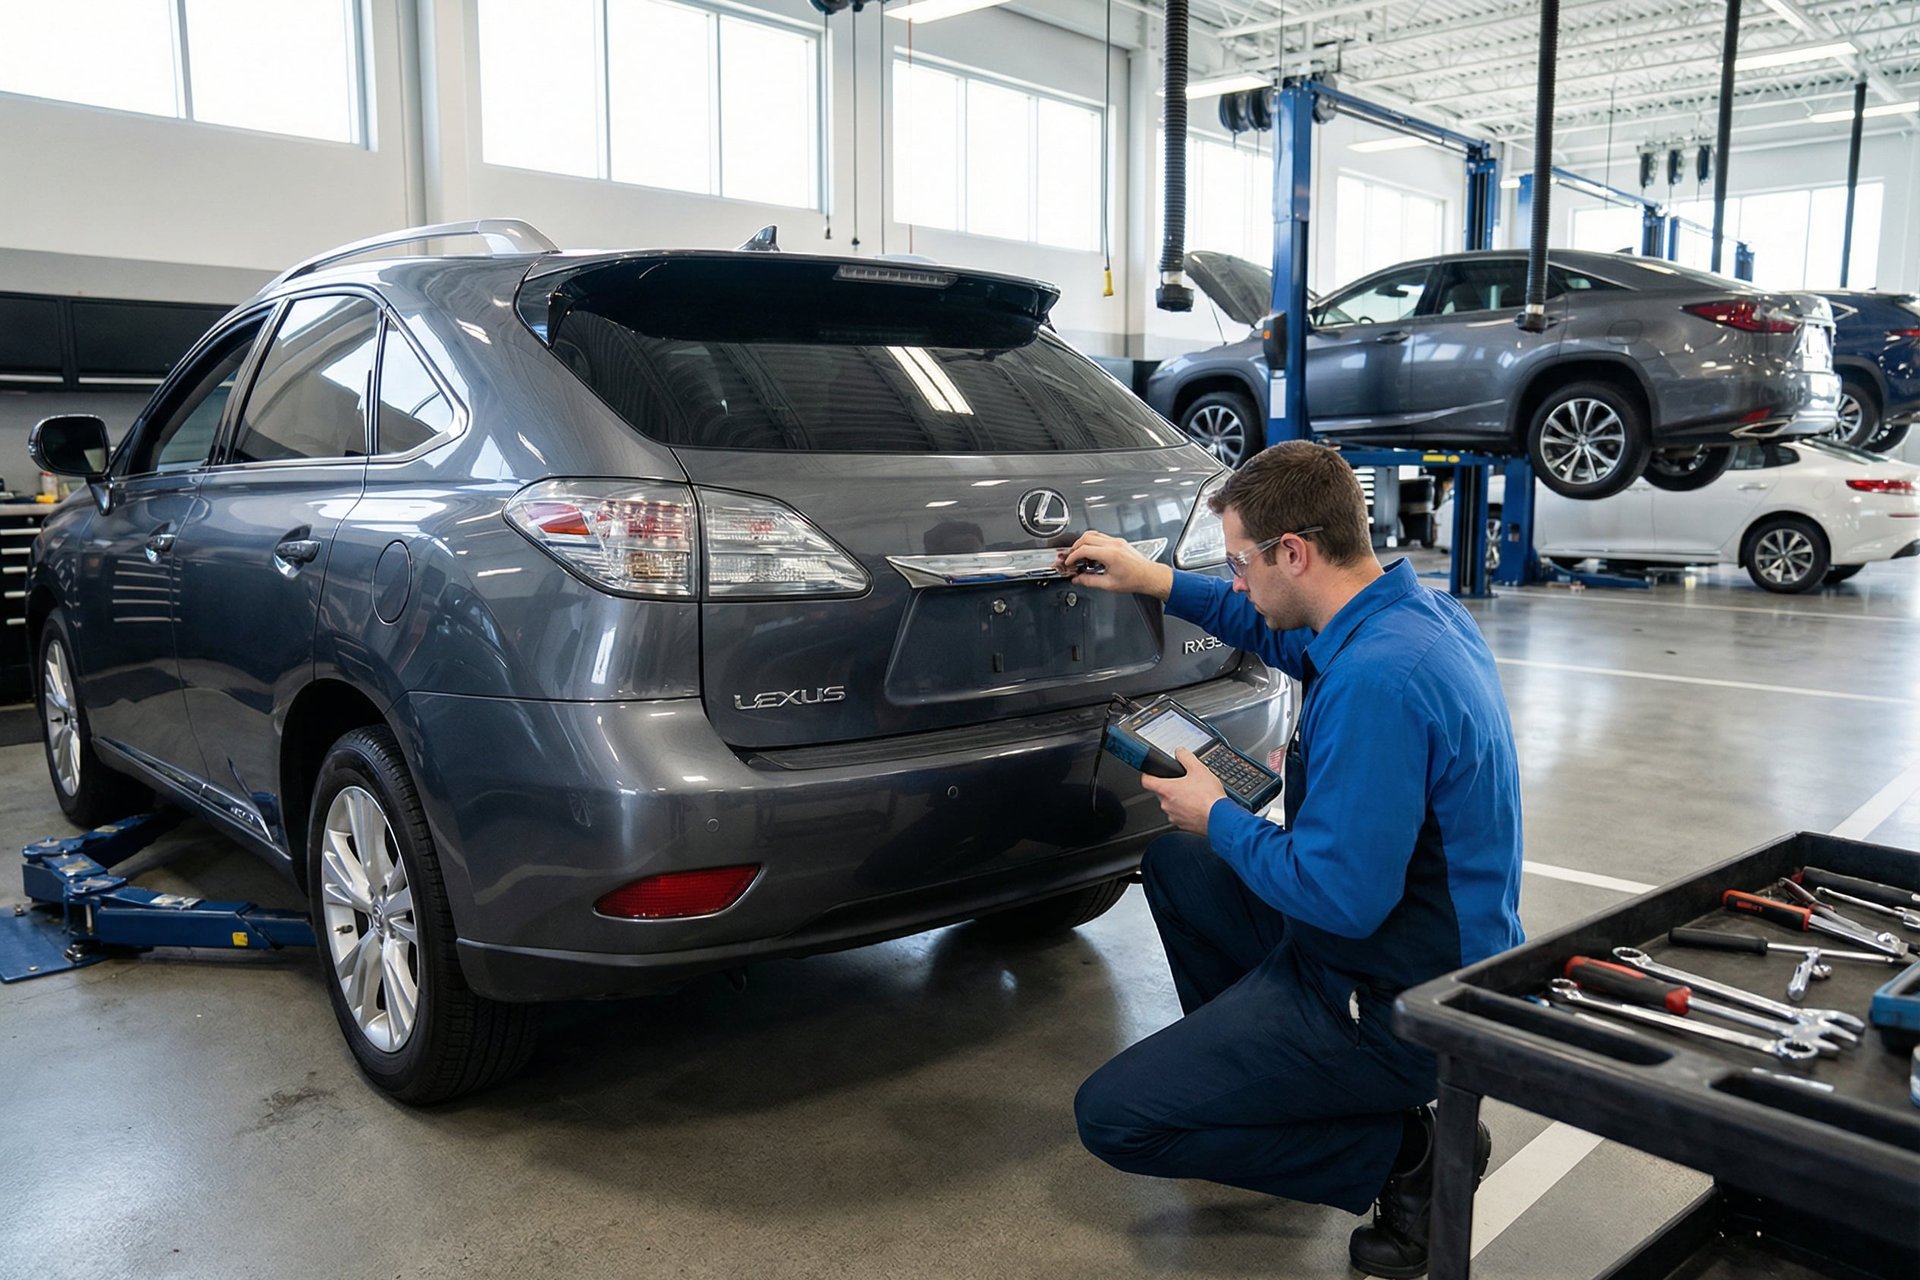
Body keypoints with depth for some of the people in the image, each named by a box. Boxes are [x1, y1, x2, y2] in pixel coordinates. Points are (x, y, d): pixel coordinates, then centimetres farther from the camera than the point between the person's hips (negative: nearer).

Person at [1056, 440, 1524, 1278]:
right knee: (1172, 862, 22)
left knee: (1111, 1117, -8)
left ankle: (1400, 1153, -3)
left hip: (1400, 1007, -10)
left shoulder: (1378, 676, -30)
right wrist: (1158, 581, 15)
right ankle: (1241, 1070, 22)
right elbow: (1290, 639, 22)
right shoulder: (1413, 608, 0)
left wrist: (1217, 818, -12)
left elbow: (1341, 899, -29)